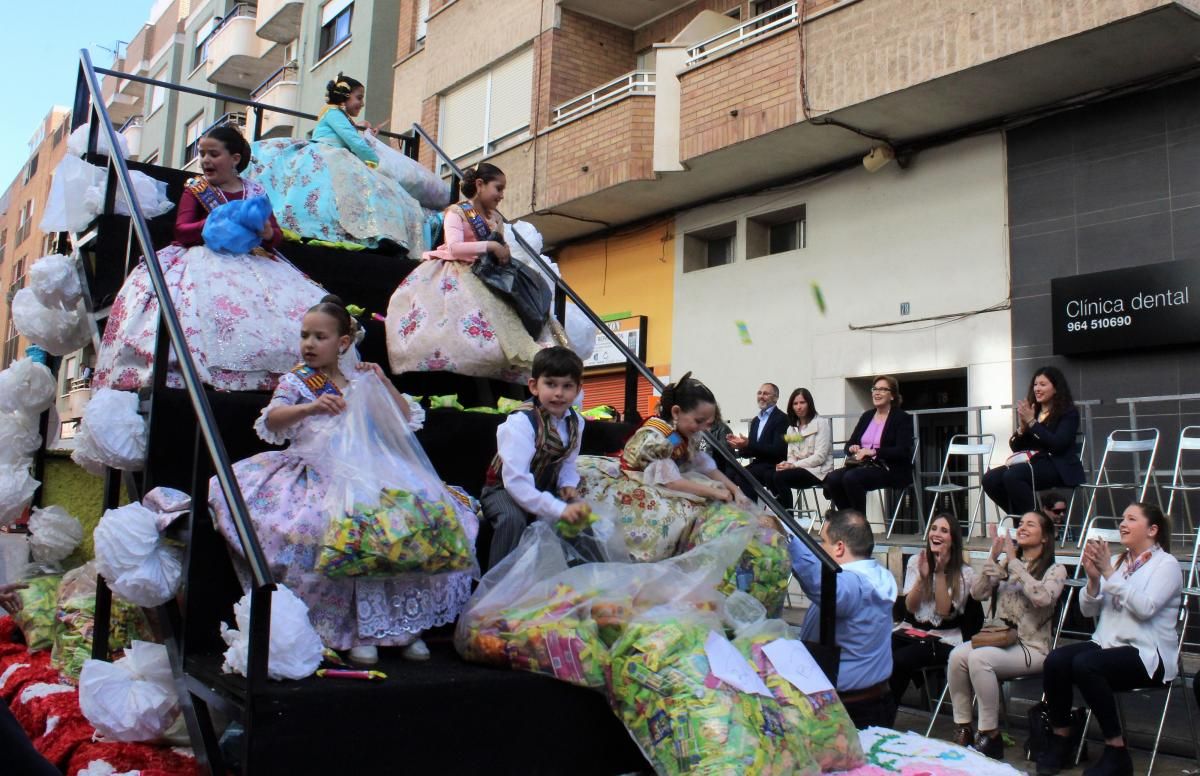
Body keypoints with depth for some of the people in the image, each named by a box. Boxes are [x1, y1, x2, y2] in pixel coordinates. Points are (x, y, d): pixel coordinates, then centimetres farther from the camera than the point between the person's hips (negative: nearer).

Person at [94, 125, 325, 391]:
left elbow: (276, 235, 14)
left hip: (250, 261, 2)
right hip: (204, 258, -2)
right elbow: (181, 231, 1)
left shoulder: (255, 191, 18)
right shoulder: (195, 188, 13)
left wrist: (267, 233, -11)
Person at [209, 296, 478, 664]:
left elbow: (408, 419, 19)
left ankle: (404, 625, -12)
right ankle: (359, 632, -22)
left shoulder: (360, 381, 21)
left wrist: (384, 384, 4)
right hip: (316, 473, -3)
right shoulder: (295, 381, 13)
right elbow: (271, 419, -9)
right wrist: (310, 408, -28)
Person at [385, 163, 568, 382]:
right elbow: (454, 248, -17)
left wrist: (504, 254, -3)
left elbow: (501, 252, 21)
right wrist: (489, 246, -19)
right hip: (460, 275, -6)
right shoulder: (456, 212, -2)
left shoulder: (496, 219, 18)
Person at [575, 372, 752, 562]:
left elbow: (708, 467, 3)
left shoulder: (689, 435, -1)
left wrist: (735, 490, -10)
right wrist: (714, 492, -24)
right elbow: (671, 482, -27)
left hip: (659, 487, 8)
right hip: (634, 486, -8)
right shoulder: (655, 436, -27)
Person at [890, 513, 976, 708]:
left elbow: (944, 611, -13)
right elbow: (910, 607, -1)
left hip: (943, 639, -3)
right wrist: (922, 577, -15)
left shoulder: (965, 573, -2)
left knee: (898, 661, -30)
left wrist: (940, 572, -16)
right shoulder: (915, 561, 7)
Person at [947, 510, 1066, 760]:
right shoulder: (1006, 564, 17)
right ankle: (962, 730, -16)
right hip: (997, 639, 5)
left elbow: (1042, 597, -20)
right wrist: (993, 558, -4)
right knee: (958, 654, -27)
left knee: (979, 658, -33)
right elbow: (977, 593, 6)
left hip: (1031, 648, -5)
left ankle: (990, 737, -21)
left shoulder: (1055, 569, 2)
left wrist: (1014, 562, -15)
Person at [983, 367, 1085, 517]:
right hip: (1033, 463, 6)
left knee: (1012, 476, -32)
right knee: (990, 479, -17)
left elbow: (1057, 444, -17)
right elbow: (1015, 447, 14)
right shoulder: (1031, 411, 15)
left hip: (1059, 468, -6)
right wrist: (1022, 427, -5)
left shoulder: (1068, 412, 0)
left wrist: (1032, 422, -15)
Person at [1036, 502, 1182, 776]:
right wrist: (1093, 579, -6)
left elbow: (1145, 607, -18)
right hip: (1107, 643, 6)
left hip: (1147, 654, -5)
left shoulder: (1166, 564, 0)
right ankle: (1060, 740, -9)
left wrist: (1109, 573, -19)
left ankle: (1116, 751, -19)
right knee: (1055, 659, -24)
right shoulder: (1116, 561, 17)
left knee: (1085, 663, -33)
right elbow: (1088, 610, 12)